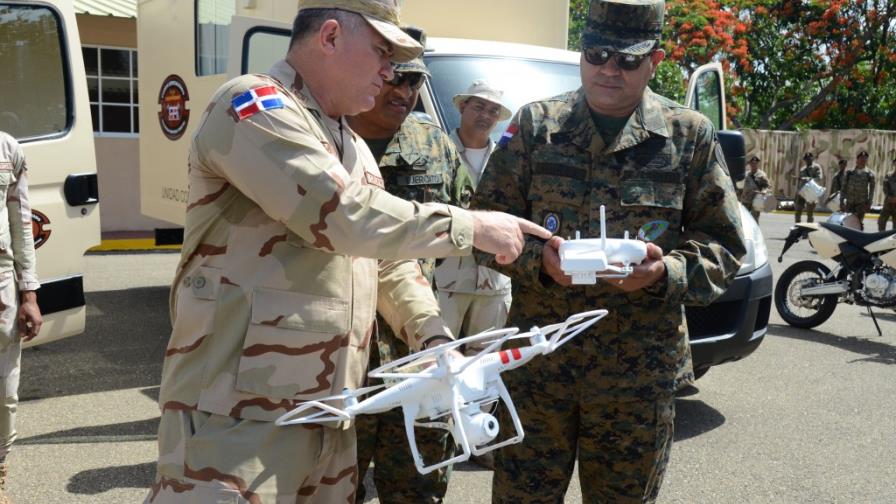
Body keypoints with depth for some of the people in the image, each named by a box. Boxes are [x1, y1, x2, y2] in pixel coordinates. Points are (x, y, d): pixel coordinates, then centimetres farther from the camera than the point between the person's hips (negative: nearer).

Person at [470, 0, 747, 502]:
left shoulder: (691, 135, 2)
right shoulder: (535, 124, 3)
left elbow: (724, 244, 4)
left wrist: (666, 272, -16)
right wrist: (538, 259, -16)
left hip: (640, 371, 0)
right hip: (538, 359, 0)